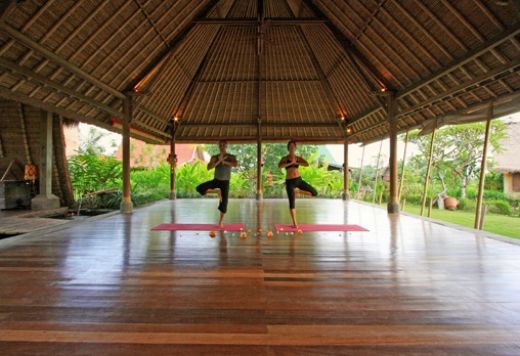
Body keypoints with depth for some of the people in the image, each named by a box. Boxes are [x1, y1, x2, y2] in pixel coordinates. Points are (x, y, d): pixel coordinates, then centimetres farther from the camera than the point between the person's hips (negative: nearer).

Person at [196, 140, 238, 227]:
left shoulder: (231, 157, -4)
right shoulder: (214, 157, 1)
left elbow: (236, 164, -25)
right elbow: (209, 167, -13)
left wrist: (224, 161, -22)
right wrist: (219, 161, -22)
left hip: (225, 182, -2)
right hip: (216, 180, 2)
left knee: (224, 203, 0)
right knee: (200, 188, -18)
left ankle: (221, 222, 17)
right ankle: (217, 191, 3)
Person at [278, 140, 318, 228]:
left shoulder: (299, 158, 7)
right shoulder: (285, 158, -1)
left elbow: (307, 164, -11)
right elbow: (279, 166, -21)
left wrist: (296, 162, -19)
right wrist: (290, 163, -26)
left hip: (299, 180, 3)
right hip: (289, 182, -3)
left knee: (314, 193, -1)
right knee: (292, 202, -3)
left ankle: (298, 191, 21)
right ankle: (294, 223, 9)